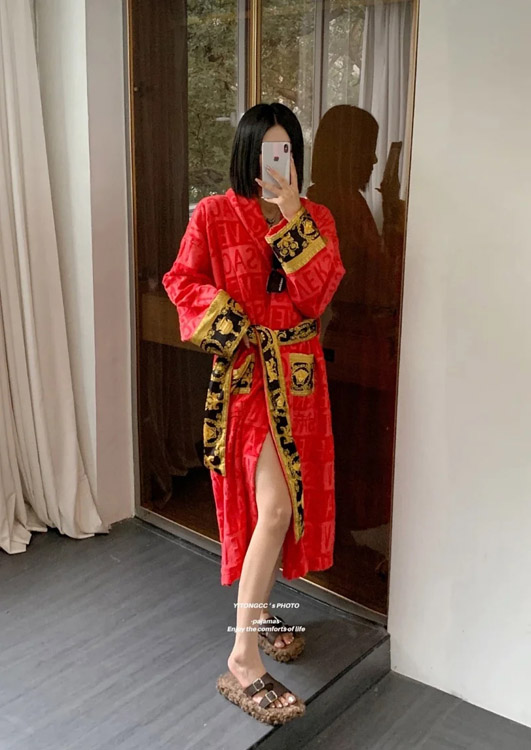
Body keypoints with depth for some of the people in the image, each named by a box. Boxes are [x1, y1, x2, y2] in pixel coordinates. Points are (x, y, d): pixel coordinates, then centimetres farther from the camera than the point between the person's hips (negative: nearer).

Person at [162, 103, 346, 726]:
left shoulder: (316, 218, 5)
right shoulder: (212, 215, -3)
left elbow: (317, 294, -8)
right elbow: (182, 281, -1)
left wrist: (292, 215, -16)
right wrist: (230, 326, -15)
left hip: (299, 373, 5)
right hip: (245, 371, -5)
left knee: (282, 500, 13)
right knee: (274, 505, -15)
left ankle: (257, 610, 34)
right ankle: (244, 657, -7)